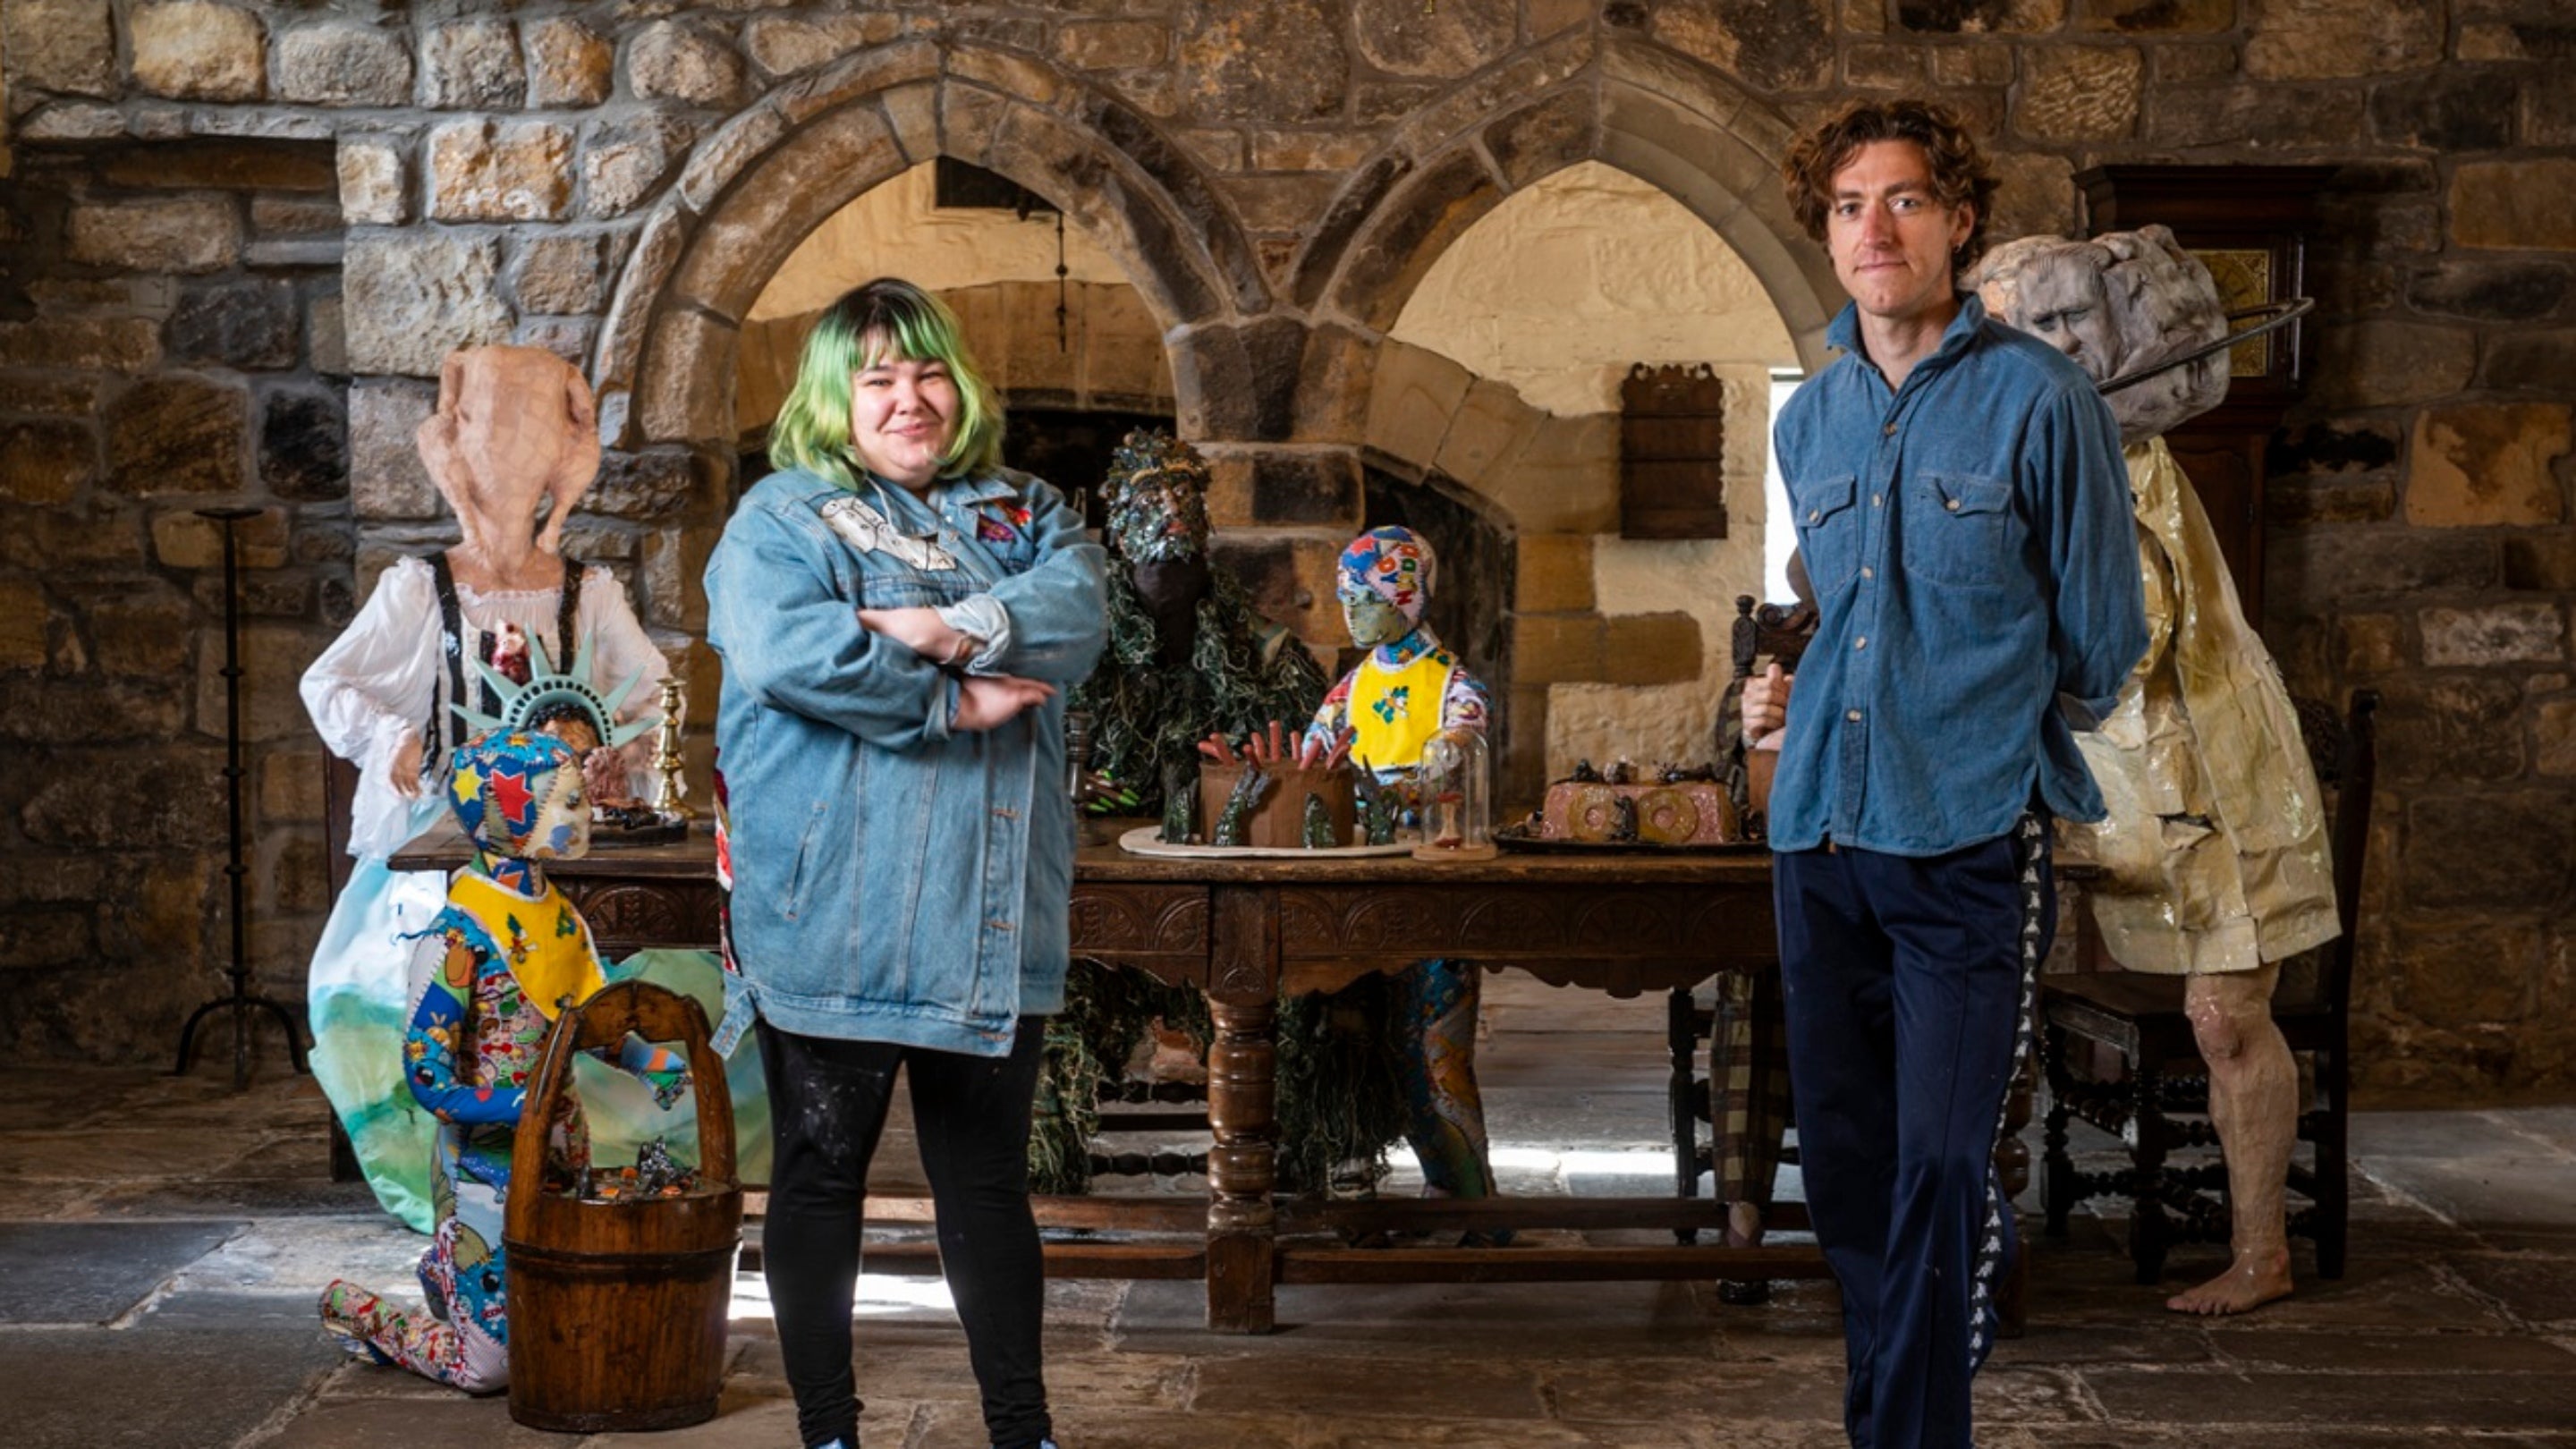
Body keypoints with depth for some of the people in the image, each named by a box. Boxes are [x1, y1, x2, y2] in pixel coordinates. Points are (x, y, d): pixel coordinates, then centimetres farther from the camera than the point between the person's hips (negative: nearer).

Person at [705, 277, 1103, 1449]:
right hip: (835, 919, -4)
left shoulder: (1019, 513, 13)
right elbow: (781, 650, -21)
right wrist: (954, 702, -17)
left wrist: (959, 628, -23)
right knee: (821, 1174, 7)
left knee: (988, 1179, 13)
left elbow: (1075, 607, -7)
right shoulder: (782, 518, -2)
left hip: (994, 924, 4)